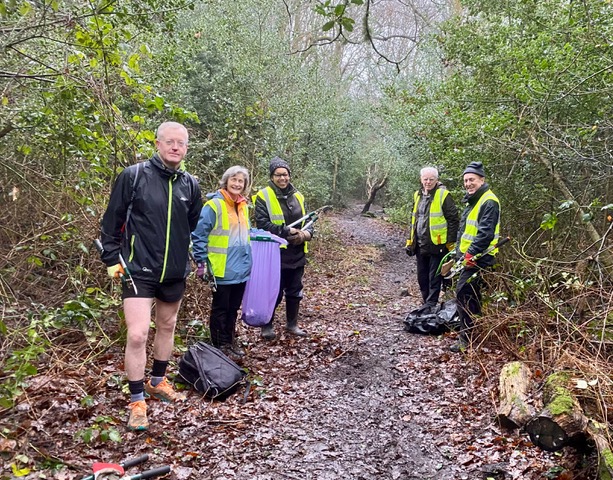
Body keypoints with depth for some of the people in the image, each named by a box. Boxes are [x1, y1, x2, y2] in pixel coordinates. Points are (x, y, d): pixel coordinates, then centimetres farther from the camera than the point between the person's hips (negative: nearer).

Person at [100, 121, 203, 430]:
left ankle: (157, 382, 39)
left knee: (167, 326, 18)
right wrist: (112, 259, -5)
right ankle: (137, 401, 6)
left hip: (175, 272, 5)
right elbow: (111, 221, -4)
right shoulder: (133, 176, -9)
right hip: (138, 270, -5)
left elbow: (196, 227, 17)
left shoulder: (190, 185, 4)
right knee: (137, 334, -10)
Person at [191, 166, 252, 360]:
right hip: (222, 270, -7)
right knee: (220, 309, 6)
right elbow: (199, 235, -14)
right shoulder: (214, 205, -14)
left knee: (233, 308, 17)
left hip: (241, 269, 7)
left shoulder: (243, 206, 11)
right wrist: (201, 263, -16)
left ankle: (230, 341, 30)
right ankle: (220, 346, 17)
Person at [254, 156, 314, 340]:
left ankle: (292, 323, 31)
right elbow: (262, 223, -16)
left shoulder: (298, 196, 9)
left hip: (297, 254, 6)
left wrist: (305, 233, -11)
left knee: (295, 291, 15)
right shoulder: (264, 196, -8)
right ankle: (267, 325, 21)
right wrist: (287, 232, -20)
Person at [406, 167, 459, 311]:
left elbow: (453, 219, -10)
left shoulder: (443, 195, -10)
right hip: (420, 245, 7)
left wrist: (451, 242, -12)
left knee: (434, 278, -1)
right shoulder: (418, 195, 11)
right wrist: (410, 241, 17)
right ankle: (426, 303, 26)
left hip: (437, 245, -7)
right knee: (422, 277, 14)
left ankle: (431, 305, 5)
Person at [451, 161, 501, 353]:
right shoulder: (473, 201, 17)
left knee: (463, 294, -13)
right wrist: (458, 251, 23)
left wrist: (471, 254, -24)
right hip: (468, 257, 11)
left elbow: (485, 233, -24)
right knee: (471, 295, 17)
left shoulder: (489, 202, -15)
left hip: (477, 259, -11)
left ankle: (467, 339, -8)